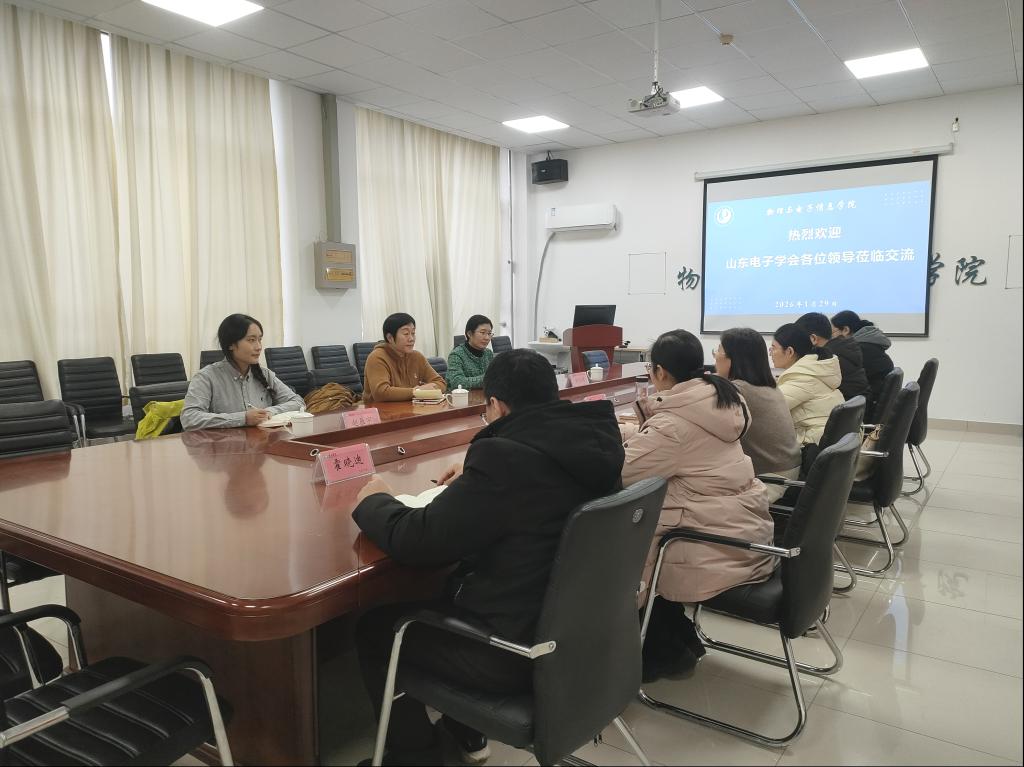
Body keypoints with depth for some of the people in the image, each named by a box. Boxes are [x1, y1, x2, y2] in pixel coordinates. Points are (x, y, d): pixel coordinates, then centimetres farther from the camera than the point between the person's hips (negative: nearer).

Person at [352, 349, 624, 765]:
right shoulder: (591, 439, -3)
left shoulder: (505, 455, -28)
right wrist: (475, 476, 19)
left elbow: (417, 540, -19)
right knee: (442, 592, 30)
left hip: (521, 650, -8)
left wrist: (372, 501, 0)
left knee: (374, 627, 12)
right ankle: (466, 732, 40)